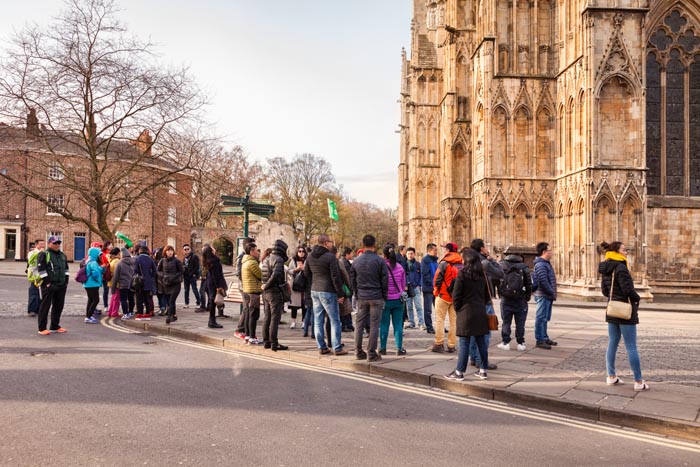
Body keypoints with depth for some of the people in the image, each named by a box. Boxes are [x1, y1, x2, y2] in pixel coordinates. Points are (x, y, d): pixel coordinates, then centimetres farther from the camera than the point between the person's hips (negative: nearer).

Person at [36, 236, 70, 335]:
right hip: (48, 285, -7)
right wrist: (47, 282, -15)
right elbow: (41, 269, -11)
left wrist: (66, 281, 12)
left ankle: (55, 326, 22)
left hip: (61, 286, 7)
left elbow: (66, 269, 22)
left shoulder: (63, 255, 17)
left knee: (59, 306, 11)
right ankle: (42, 328, 3)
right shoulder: (43, 254, -5)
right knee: (45, 306, -2)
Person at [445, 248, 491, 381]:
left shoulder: (462, 273, -11)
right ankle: (483, 370, 17)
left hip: (466, 312, -6)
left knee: (464, 343, -2)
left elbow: (456, 295, -11)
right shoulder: (482, 274, 8)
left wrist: (457, 309, 2)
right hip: (480, 313, 6)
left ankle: (459, 372, 3)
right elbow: (487, 294, 14)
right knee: (481, 342, 11)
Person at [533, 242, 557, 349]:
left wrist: (553, 293, 15)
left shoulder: (546, 263, 17)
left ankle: (544, 338, 27)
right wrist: (552, 293, -16)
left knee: (545, 318, 17)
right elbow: (543, 281, -23)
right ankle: (539, 340, -2)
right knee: (541, 318, -6)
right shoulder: (540, 265, -16)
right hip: (543, 295, -10)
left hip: (547, 296, 10)